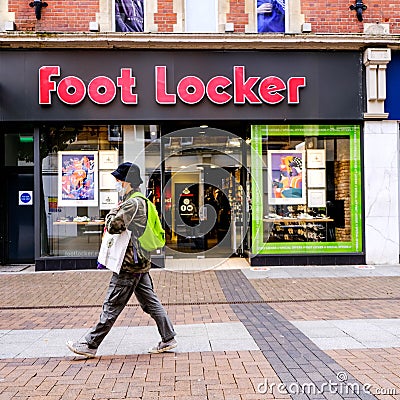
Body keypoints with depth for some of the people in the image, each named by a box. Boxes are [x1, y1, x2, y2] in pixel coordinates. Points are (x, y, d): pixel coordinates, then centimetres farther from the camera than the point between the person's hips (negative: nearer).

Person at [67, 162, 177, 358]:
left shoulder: (132, 203, -16)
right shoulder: (140, 201, 16)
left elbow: (113, 226, -22)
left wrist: (112, 212, -5)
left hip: (129, 264, -10)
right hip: (140, 262, 10)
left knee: (112, 306, -1)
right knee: (150, 302, 13)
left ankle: (90, 345, 8)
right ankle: (168, 338, 17)